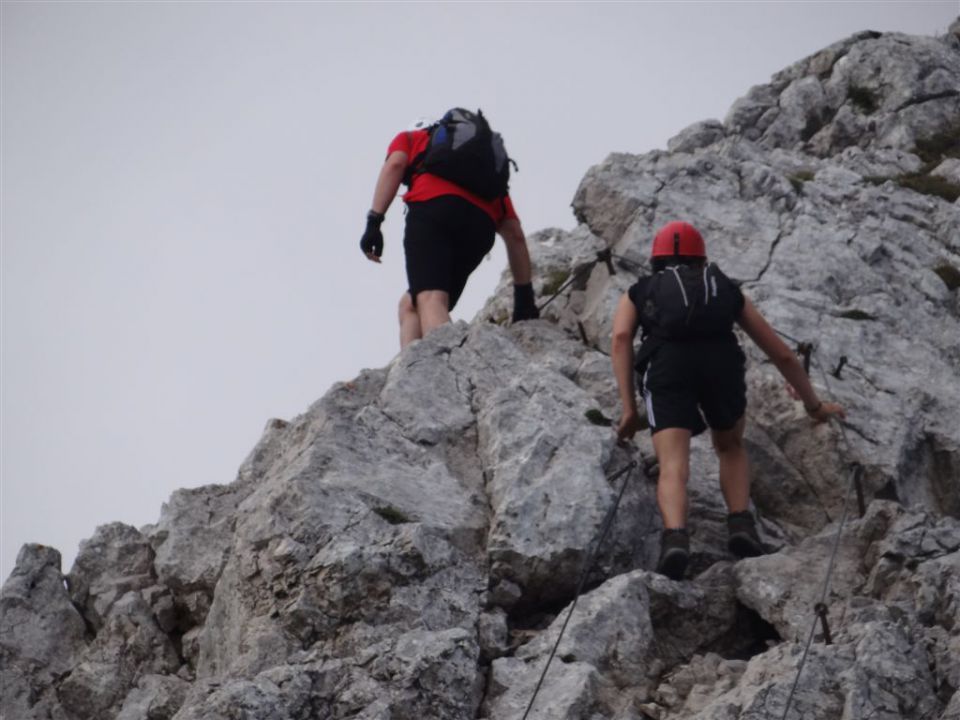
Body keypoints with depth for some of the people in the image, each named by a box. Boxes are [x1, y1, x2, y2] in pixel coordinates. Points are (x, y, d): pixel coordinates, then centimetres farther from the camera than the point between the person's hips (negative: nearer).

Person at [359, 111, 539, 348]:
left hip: (432, 208, -4)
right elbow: (515, 235, 29)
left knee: (429, 300, -22)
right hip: (481, 227, 5)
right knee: (410, 303, 18)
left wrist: (374, 221, -4)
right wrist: (524, 296, 29)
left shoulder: (410, 138, 32)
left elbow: (395, 164, 7)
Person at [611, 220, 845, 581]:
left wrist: (629, 408, 6)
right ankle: (740, 524, 5)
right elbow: (782, 354, 42)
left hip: (667, 362, -2)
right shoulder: (728, 291, 38)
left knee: (673, 467, -10)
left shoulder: (637, 293, 34)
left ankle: (675, 539, -38)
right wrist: (814, 405, 55)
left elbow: (621, 337, 10)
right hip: (721, 359, 2)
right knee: (730, 447, 27)